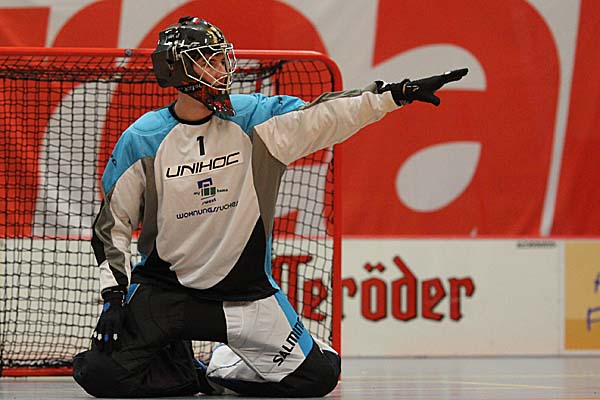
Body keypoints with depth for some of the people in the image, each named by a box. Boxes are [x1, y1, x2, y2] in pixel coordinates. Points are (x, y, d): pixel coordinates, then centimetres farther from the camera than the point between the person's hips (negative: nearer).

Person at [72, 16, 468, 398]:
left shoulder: (256, 118, -3)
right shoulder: (142, 141, -7)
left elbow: (325, 116, -10)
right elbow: (113, 222, -1)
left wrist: (397, 93, -22)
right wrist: (113, 295, -10)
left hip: (245, 289, 2)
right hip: (162, 287, -2)